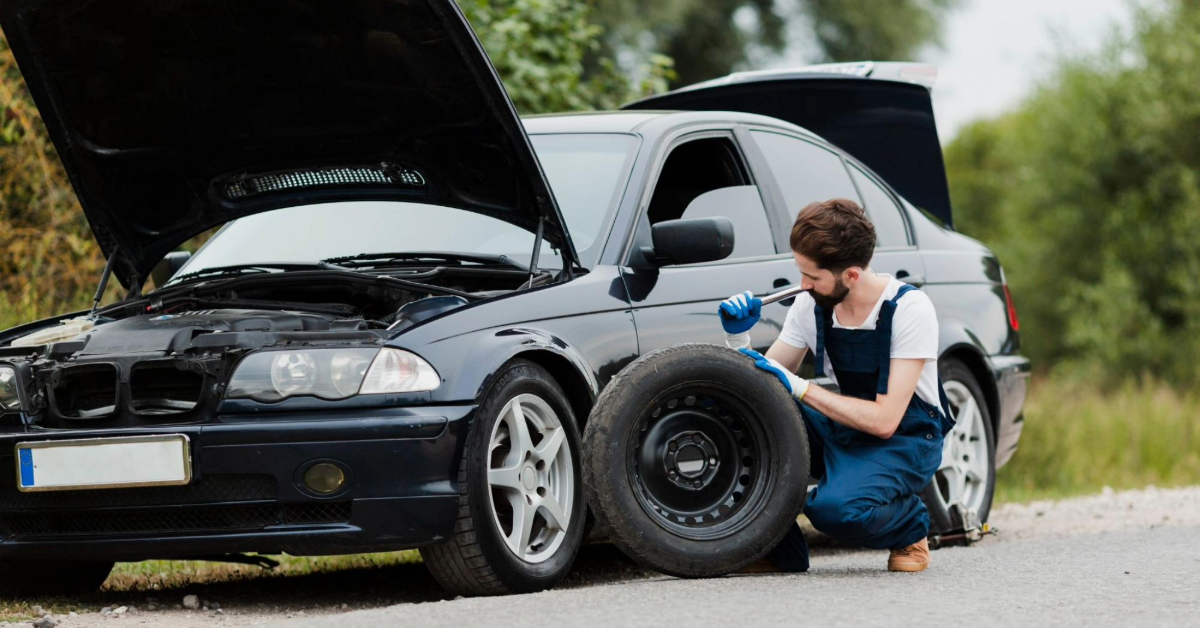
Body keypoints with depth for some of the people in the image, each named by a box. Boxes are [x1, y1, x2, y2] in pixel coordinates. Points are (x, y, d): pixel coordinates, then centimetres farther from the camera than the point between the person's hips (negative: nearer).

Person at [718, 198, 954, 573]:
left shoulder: (909, 309, -20)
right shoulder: (810, 306, -4)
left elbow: (884, 420, -24)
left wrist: (799, 387, -25)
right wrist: (739, 339, -16)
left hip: (905, 440, -6)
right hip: (843, 431, 6)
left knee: (837, 509, -36)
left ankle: (911, 530, 0)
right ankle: (779, 549, -6)